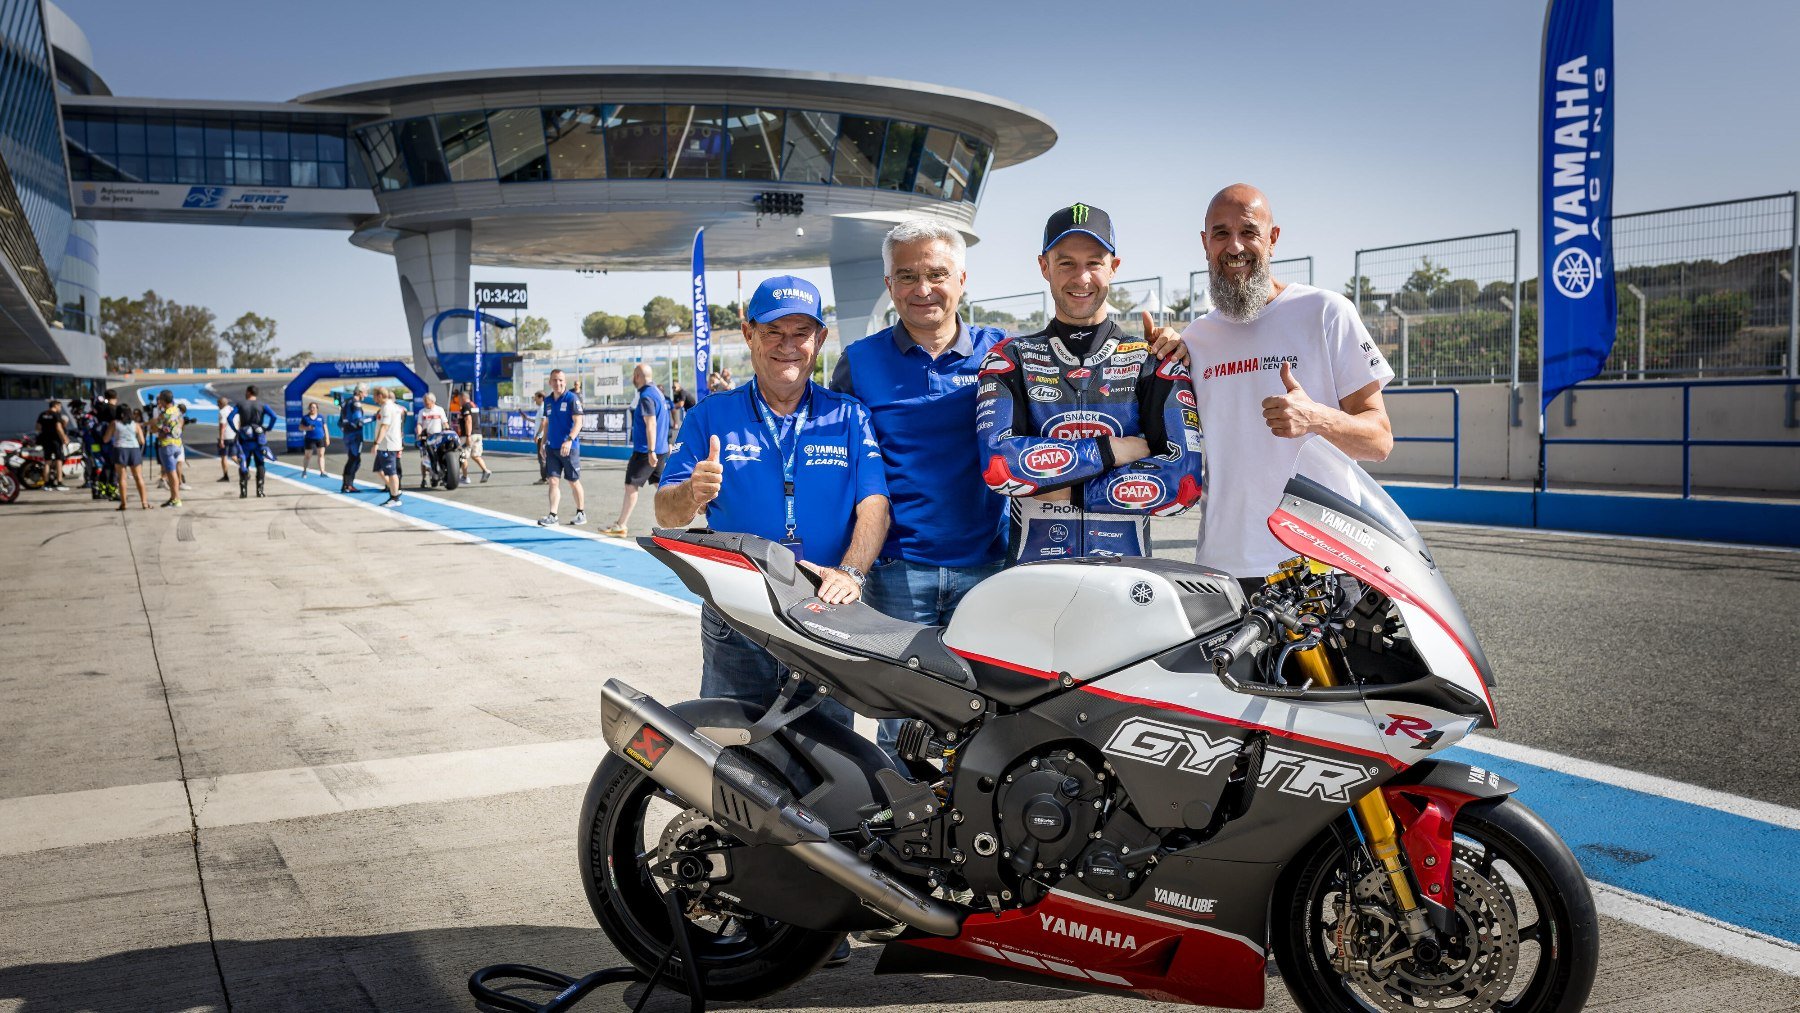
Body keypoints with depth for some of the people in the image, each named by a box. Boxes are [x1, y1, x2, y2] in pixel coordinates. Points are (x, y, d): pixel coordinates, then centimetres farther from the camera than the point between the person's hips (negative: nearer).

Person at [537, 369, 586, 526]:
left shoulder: (572, 398, -8)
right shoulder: (548, 401, 10)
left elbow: (578, 422, -16)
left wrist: (569, 440, -29)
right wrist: (543, 443, 17)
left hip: (569, 448, -5)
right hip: (551, 448, 5)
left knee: (573, 482, 6)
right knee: (553, 481, -1)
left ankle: (581, 513, 19)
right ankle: (552, 515, -3)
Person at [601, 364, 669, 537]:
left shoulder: (646, 396, -16)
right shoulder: (657, 392, 14)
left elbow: (651, 425, -22)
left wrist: (651, 451, -25)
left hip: (645, 451, -9)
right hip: (661, 450, 9)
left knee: (631, 486, -3)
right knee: (660, 485, 10)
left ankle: (620, 527, 0)